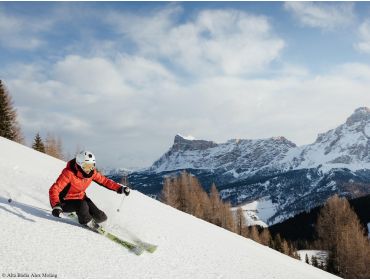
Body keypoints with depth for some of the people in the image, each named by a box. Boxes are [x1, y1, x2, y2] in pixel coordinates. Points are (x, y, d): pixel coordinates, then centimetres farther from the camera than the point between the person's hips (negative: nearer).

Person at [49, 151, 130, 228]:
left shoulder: (92, 172, -11)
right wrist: (56, 206, -49)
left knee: (101, 218, -6)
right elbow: (54, 189, -33)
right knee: (82, 205, -37)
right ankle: (88, 223, -4)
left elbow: (104, 180, 3)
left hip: (81, 198, 6)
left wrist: (120, 188, -7)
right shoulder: (69, 173, -29)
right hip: (66, 202, -6)